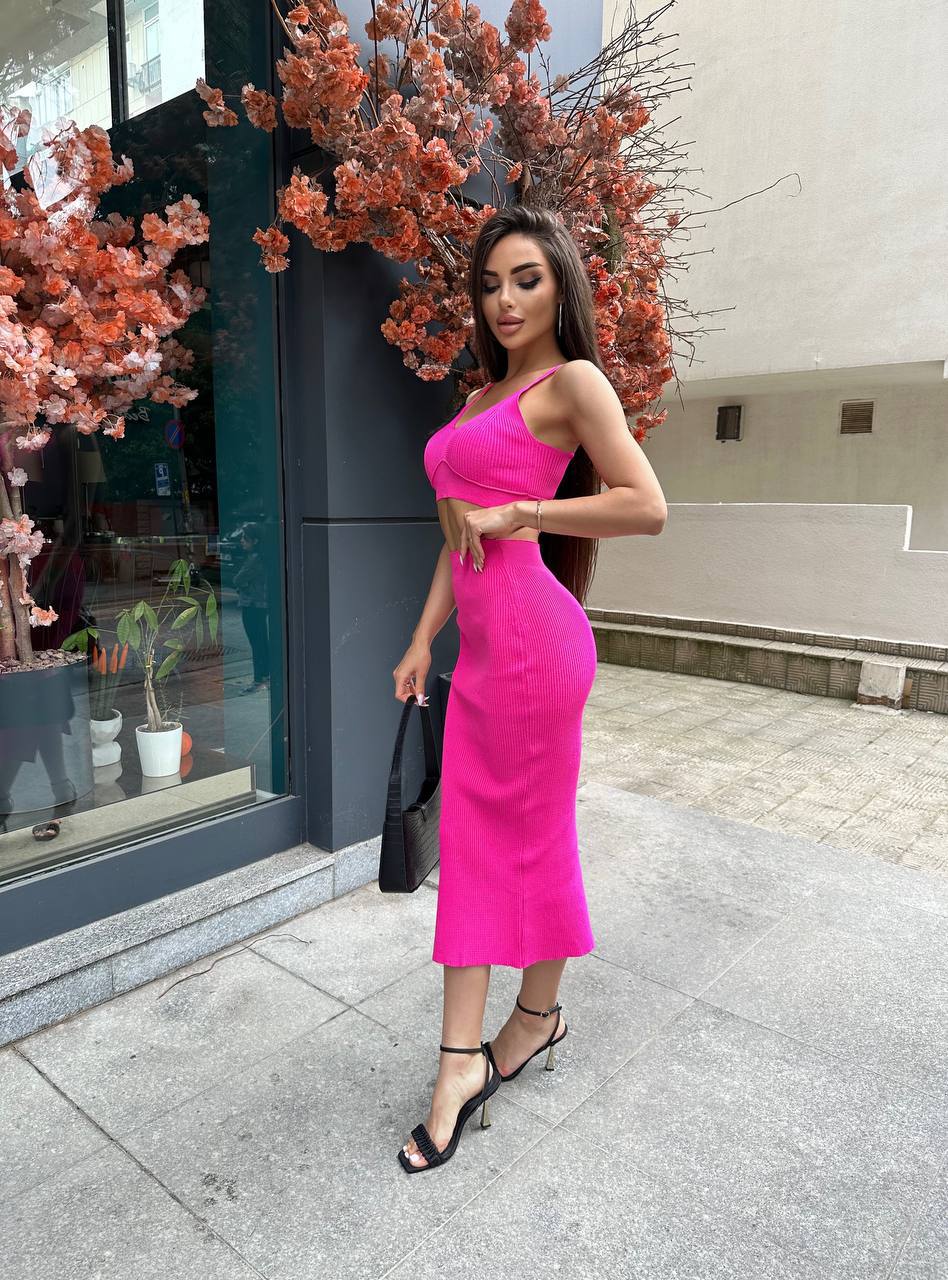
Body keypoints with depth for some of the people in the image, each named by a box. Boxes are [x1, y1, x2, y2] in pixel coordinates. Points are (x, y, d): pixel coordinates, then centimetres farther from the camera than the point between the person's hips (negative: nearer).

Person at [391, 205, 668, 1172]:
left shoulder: (572, 382, -3)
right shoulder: (482, 401, 20)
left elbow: (647, 508, -13)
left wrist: (517, 514, -11)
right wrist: (422, 641, 16)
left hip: (533, 635, -8)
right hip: (481, 643, 8)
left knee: (534, 835, 6)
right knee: (469, 838, 8)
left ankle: (539, 1015, 30)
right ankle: (462, 1059, 20)